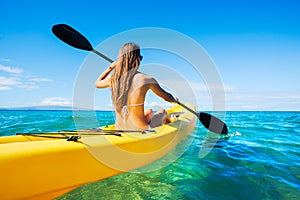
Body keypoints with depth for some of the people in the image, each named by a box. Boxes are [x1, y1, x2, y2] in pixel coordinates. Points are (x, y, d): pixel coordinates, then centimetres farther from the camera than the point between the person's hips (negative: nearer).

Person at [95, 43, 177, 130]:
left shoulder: (112, 79, -8)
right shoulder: (146, 80, -21)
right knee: (163, 112, 24)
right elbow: (167, 97, -4)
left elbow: (97, 83, 18)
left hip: (119, 130, 6)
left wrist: (110, 67, 24)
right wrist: (174, 100, 19)